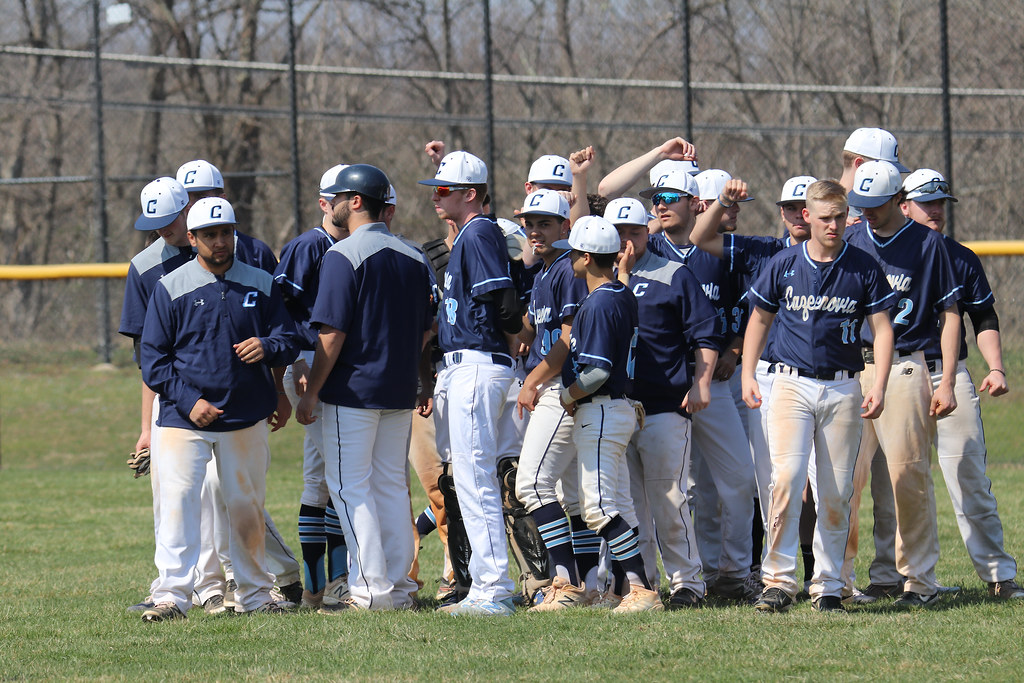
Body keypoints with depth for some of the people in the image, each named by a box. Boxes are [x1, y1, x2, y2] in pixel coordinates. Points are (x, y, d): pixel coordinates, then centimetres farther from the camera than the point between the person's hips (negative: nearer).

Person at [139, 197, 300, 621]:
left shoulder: (261, 285, 8)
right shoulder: (171, 288, 1)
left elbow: (290, 342, 8)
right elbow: (153, 359, 0)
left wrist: (268, 346, -16)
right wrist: (189, 401, -13)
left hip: (246, 420, 2)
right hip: (184, 418, -2)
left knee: (246, 506, 10)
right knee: (177, 501, -14)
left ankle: (254, 594, 22)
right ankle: (172, 595, -15)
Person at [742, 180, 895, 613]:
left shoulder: (864, 268, 2)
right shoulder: (784, 265, 3)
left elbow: (881, 328, 3)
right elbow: (760, 319, 14)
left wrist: (880, 384, -9)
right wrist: (748, 374, 5)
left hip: (843, 390, 1)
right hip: (792, 384, -1)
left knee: (836, 493, 1)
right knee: (786, 478, -15)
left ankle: (828, 585, 10)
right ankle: (779, 581, -11)